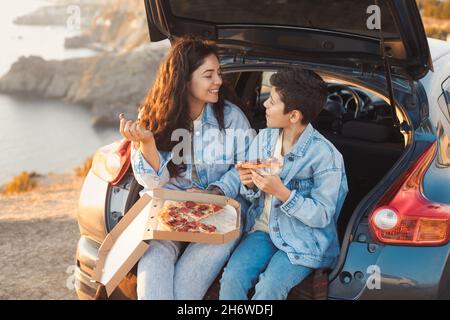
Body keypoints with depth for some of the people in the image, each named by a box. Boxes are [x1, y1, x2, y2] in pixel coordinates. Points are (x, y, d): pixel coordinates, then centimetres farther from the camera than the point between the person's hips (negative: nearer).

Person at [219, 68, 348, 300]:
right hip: (263, 228, 5)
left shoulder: (325, 155, -16)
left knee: (268, 289, -27)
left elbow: (322, 217, -14)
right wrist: (249, 185, -12)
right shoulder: (263, 138, 2)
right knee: (231, 279, -21)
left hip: (302, 242, -4)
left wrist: (282, 193, -26)